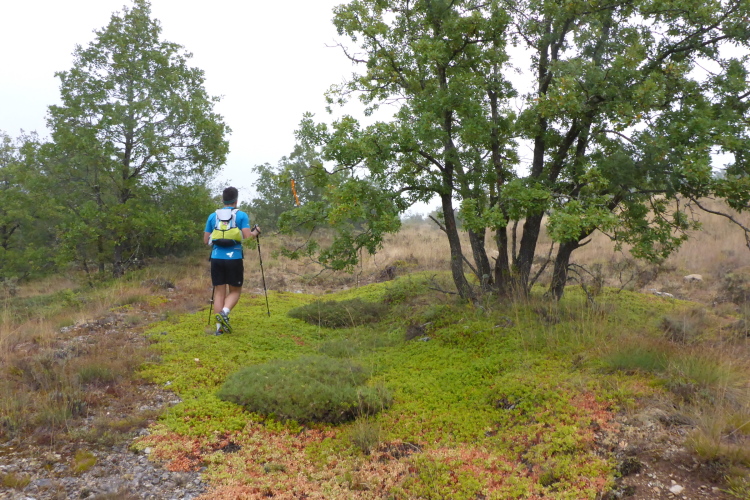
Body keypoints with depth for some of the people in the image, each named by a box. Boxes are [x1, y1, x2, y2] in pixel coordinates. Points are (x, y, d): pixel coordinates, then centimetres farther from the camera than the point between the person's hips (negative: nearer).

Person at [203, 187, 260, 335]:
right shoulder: (241, 215, 0)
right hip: (234, 258, -3)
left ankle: (219, 327, 6)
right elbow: (247, 236, -10)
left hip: (216, 258, 3)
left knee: (219, 291, 8)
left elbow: (206, 240, 12)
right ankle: (224, 312, -15)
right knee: (235, 291, 11)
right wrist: (256, 232, 10)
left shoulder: (212, 216, 10)